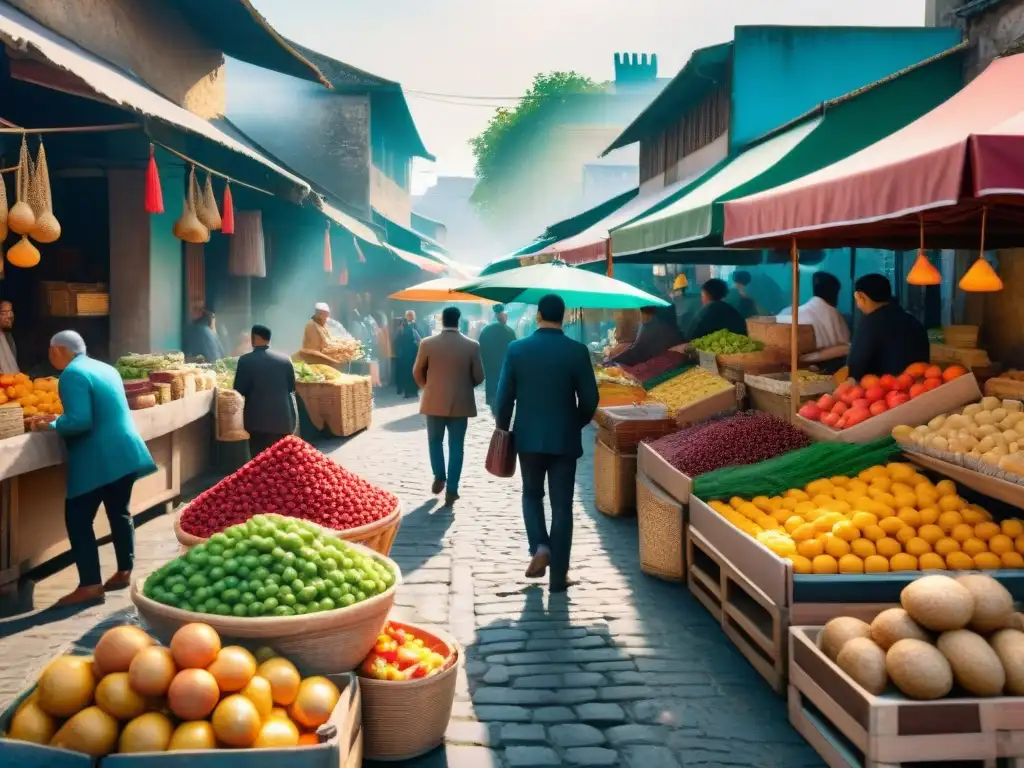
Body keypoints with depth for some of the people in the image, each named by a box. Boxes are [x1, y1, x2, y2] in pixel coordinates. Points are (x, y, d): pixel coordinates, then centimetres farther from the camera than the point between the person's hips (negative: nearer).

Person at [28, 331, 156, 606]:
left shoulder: (72, 375, -12)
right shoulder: (106, 368, 16)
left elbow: (80, 421, -22)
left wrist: (52, 425, -4)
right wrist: (59, 419, 24)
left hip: (98, 461, -9)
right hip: (126, 453, 9)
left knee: (78, 519, -2)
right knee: (120, 513, 17)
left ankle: (90, 585, -4)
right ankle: (124, 572, 25)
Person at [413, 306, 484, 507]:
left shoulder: (427, 344, -7)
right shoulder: (472, 346, -7)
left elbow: (417, 372, 3)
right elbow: (479, 377, -1)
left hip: (434, 401, 0)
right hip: (461, 403, 0)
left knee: (435, 441, 20)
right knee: (456, 446, 6)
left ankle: (439, 478, 17)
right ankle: (452, 490, 5)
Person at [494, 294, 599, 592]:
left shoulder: (516, 349, -6)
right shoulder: (577, 351, -8)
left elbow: (504, 396, -3)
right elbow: (589, 399, -4)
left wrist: (503, 429, 13)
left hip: (528, 437, 1)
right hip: (564, 439, -1)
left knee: (532, 495, 22)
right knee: (561, 506, 6)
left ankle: (539, 547, 1)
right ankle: (558, 576, 9)